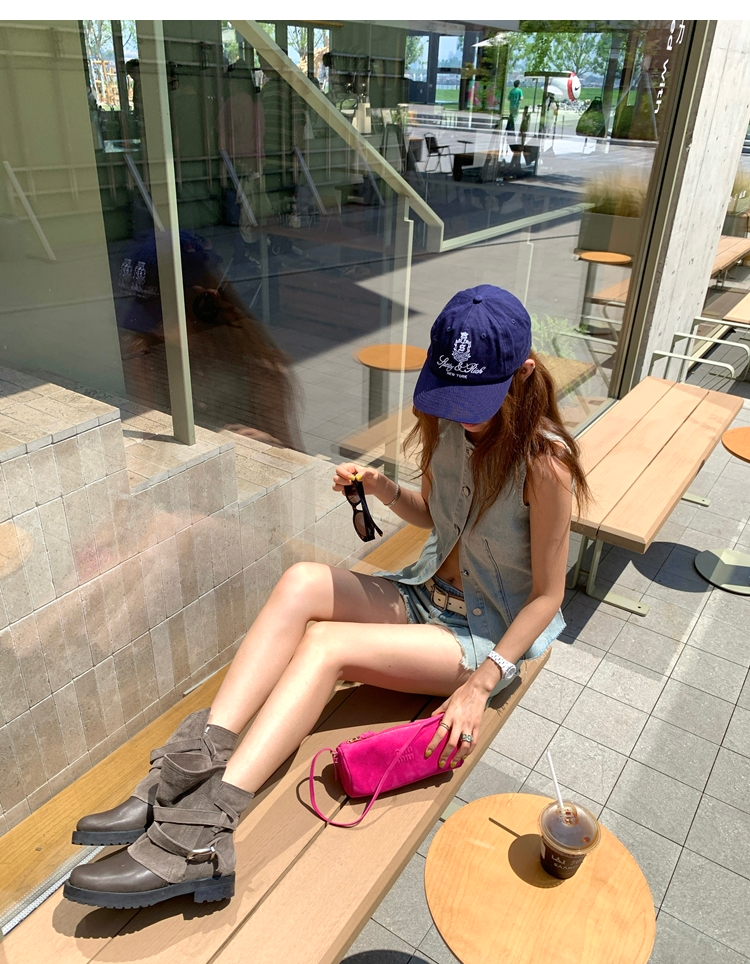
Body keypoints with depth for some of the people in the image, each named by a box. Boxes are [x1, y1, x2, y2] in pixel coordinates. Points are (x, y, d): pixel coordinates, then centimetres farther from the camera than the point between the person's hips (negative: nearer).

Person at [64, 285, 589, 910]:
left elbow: (547, 595, -16)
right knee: (303, 582, -24)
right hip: (425, 596, 6)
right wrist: (383, 489, -7)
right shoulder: (449, 424, -1)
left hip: (487, 637, -6)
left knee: (325, 642, -30)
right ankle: (196, 765, -29)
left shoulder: (545, 464, -22)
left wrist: (481, 684, -24)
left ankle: (201, 836, -31)